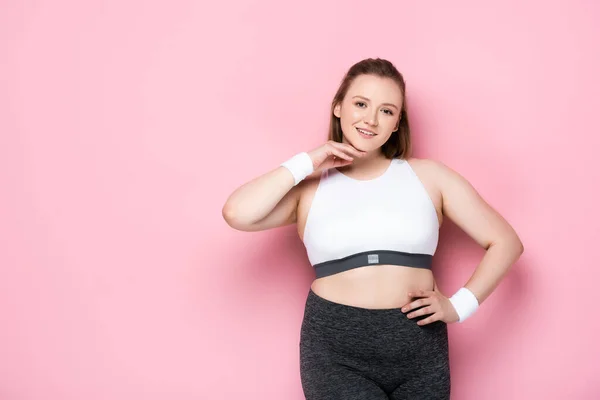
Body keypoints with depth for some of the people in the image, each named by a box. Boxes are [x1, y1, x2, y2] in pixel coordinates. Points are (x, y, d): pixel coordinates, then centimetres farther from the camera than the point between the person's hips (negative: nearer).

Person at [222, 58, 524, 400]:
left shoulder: (428, 175, 6)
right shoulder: (310, 187, 3)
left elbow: (505, 242, 7)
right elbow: (237, 214, -15)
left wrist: (458, 306, -3)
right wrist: (306, 163, -8)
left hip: (420, 351, 2)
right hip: (335, 352, -2)